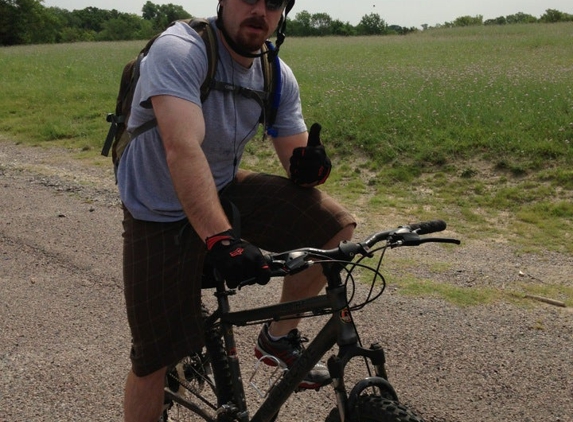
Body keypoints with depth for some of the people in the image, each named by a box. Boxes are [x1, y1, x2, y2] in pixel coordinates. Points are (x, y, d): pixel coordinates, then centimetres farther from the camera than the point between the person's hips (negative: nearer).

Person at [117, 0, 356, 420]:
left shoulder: (278, 76, -5)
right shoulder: (180, 50, -25)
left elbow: (296, 164, -3)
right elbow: (183, 150, -39)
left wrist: (310, 164, -28)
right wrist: (221, 239, -51)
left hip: (225, 189, 6)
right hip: (161, 214, -5)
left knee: (336, 225, -9)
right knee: (154, 357, -3)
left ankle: (279, 334, 10)